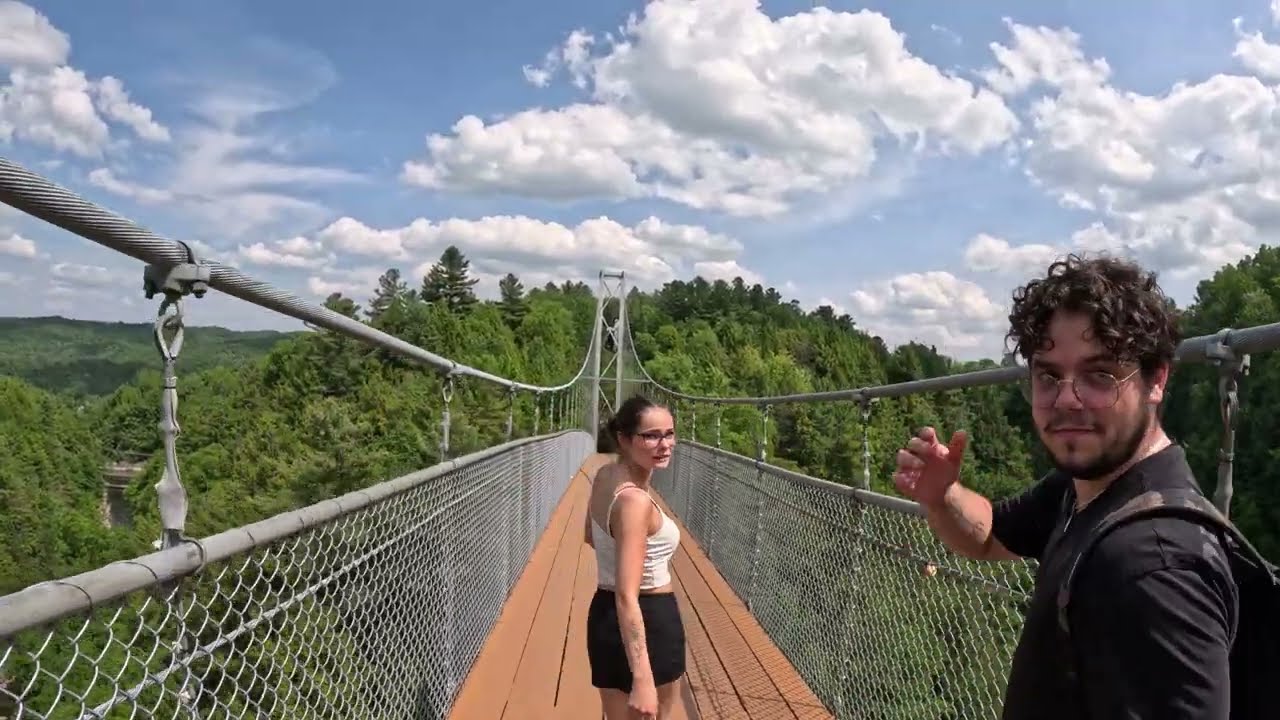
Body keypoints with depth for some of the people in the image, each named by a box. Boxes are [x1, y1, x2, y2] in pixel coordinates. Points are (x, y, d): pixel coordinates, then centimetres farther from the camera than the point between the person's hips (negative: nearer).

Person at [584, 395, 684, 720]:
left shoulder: (605, 476, 2)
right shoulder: (635, 500, -26)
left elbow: (592, 536, 21)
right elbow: (627, 597, -30)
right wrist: (642, 679, -32)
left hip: (606, 615, 9)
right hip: (646, 624, -9)